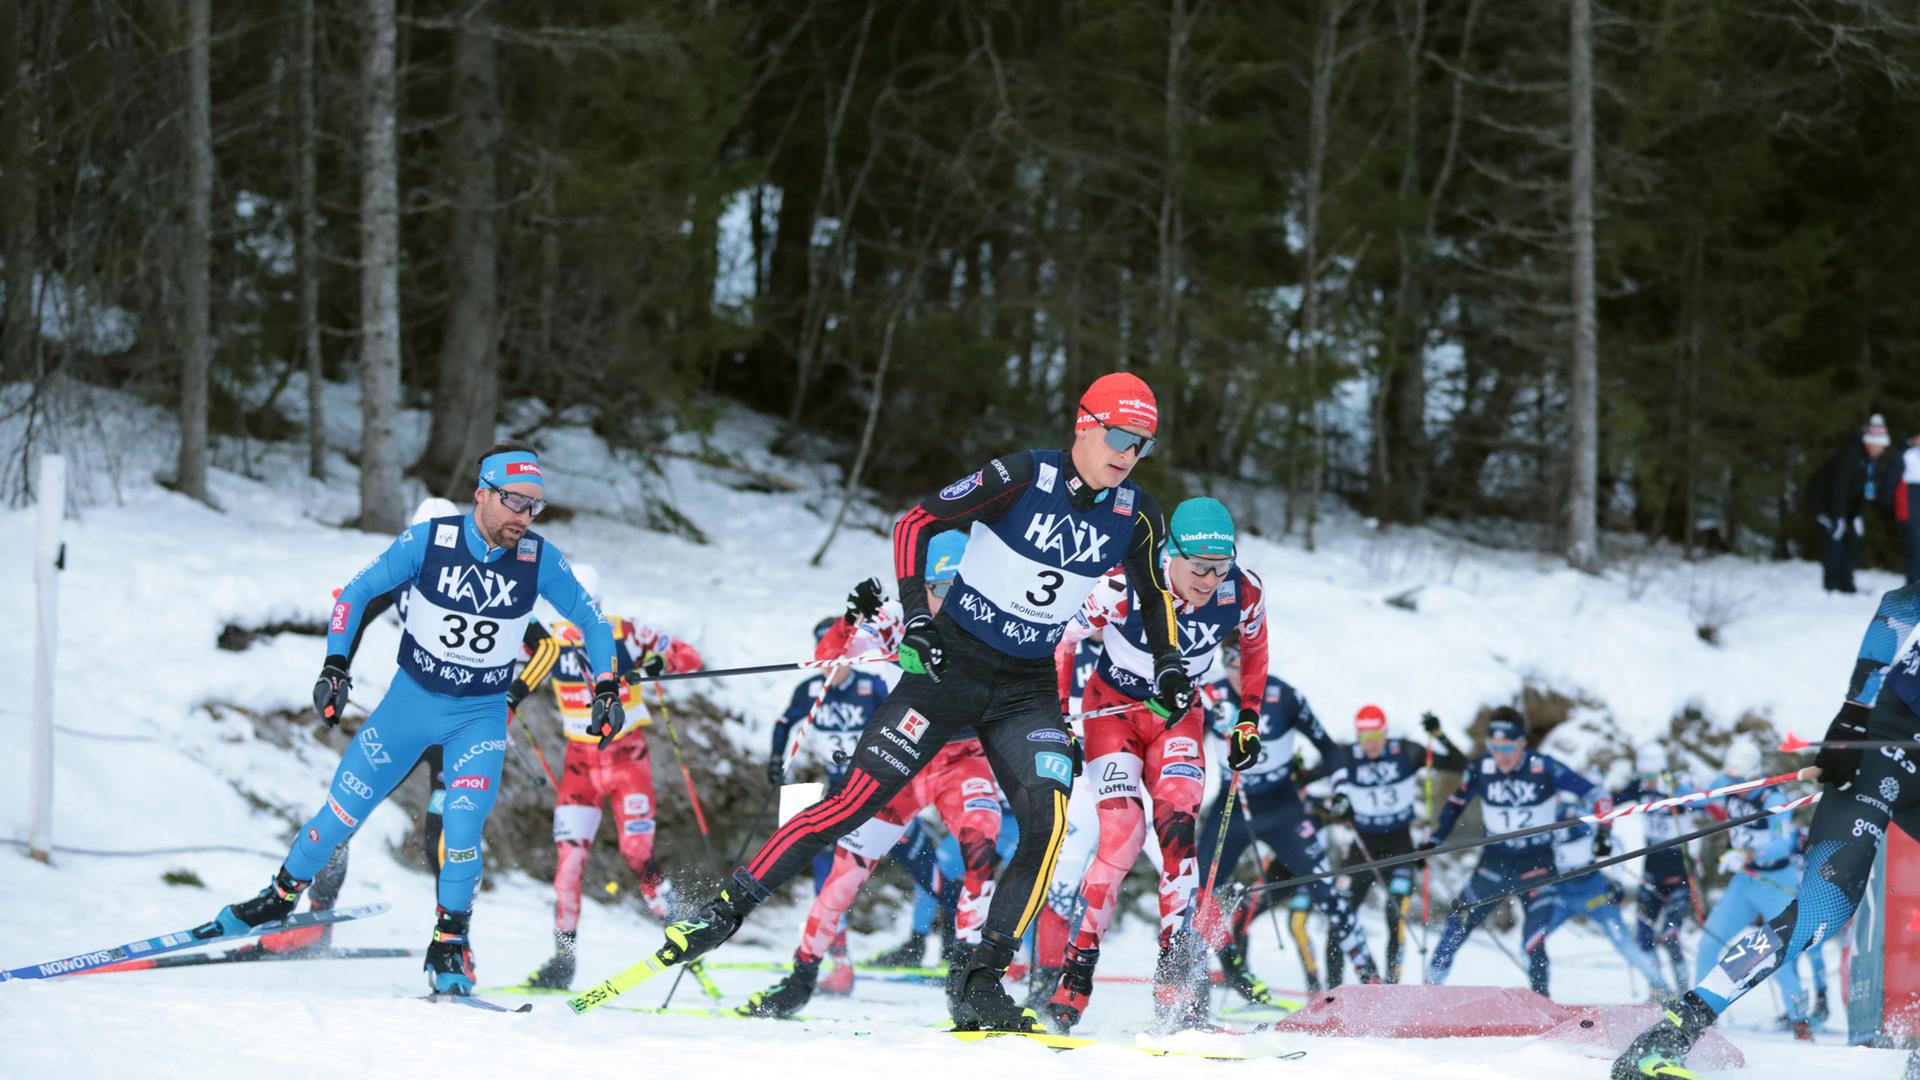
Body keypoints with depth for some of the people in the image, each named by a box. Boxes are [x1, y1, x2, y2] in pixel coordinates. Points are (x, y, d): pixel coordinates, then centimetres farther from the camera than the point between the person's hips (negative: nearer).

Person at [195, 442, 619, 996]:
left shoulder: (540, 559, -14)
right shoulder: (428, 541, -16)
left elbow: (591, 621, 1)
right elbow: (357, 592, -5)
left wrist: (607, 691, -7)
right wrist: (334, 667, -13)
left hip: (481, 715, 0)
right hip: (411, 699, 0)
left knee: (462, 828, -19)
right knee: (342, 812, 4)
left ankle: (450, 942, -1)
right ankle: (282, 895, 27)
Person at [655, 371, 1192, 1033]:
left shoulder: (1135, 517, -1)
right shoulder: (1022, 478, -14)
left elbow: (1155, 595, 18)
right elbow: (918, 522, -8)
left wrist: (1169, 668, 5)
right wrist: (915, 610, -18)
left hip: (1027, 692, 3)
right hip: (949, 664, -3)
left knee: (1049, 819, -20)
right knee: (857, 801, -9)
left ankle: (978, 982, -14)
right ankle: (727, 909, 2)